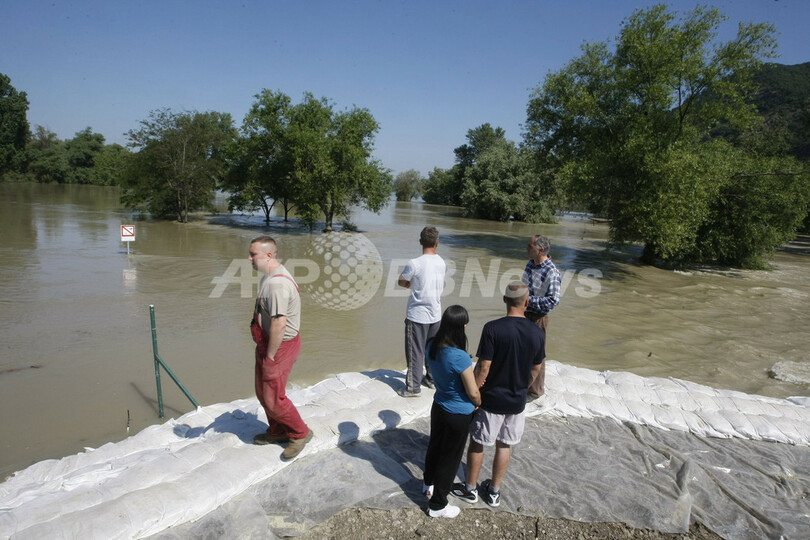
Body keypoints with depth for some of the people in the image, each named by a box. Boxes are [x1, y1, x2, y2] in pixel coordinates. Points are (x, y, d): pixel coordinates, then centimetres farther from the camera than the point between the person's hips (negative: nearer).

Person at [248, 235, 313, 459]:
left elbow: (279, 323, -29)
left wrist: (270, 356, -20)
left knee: (273, 398, 0)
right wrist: (263, 350, 18)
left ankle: (300, 433, 20)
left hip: (280, 346, -10)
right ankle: (277, 431, 39)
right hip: (267, 342, 10)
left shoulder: (277, 283, -27)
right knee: (263, 392, 21)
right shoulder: (269, 277, 8)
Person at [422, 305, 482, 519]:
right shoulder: (460, 357, -34)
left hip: (438, 406, 7)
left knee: (435, 446, 28)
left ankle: (429, 484, 53)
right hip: (459, 415, -6)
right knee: (450, 458, 13)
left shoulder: (432, 347, -12)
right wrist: (479, 404, -1)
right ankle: (437, 505, 31)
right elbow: (473, 392, -22)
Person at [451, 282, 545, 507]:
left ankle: (470, 489, 31)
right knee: (504, 445, 20)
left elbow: (483, 367, -21)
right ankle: (494, 491, 35)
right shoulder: (536, 332, -8)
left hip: (491, 400, -4)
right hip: (517, 401, 4)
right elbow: (536, 369, 3)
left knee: (477, 443, 16)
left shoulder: (493, 328, -22)